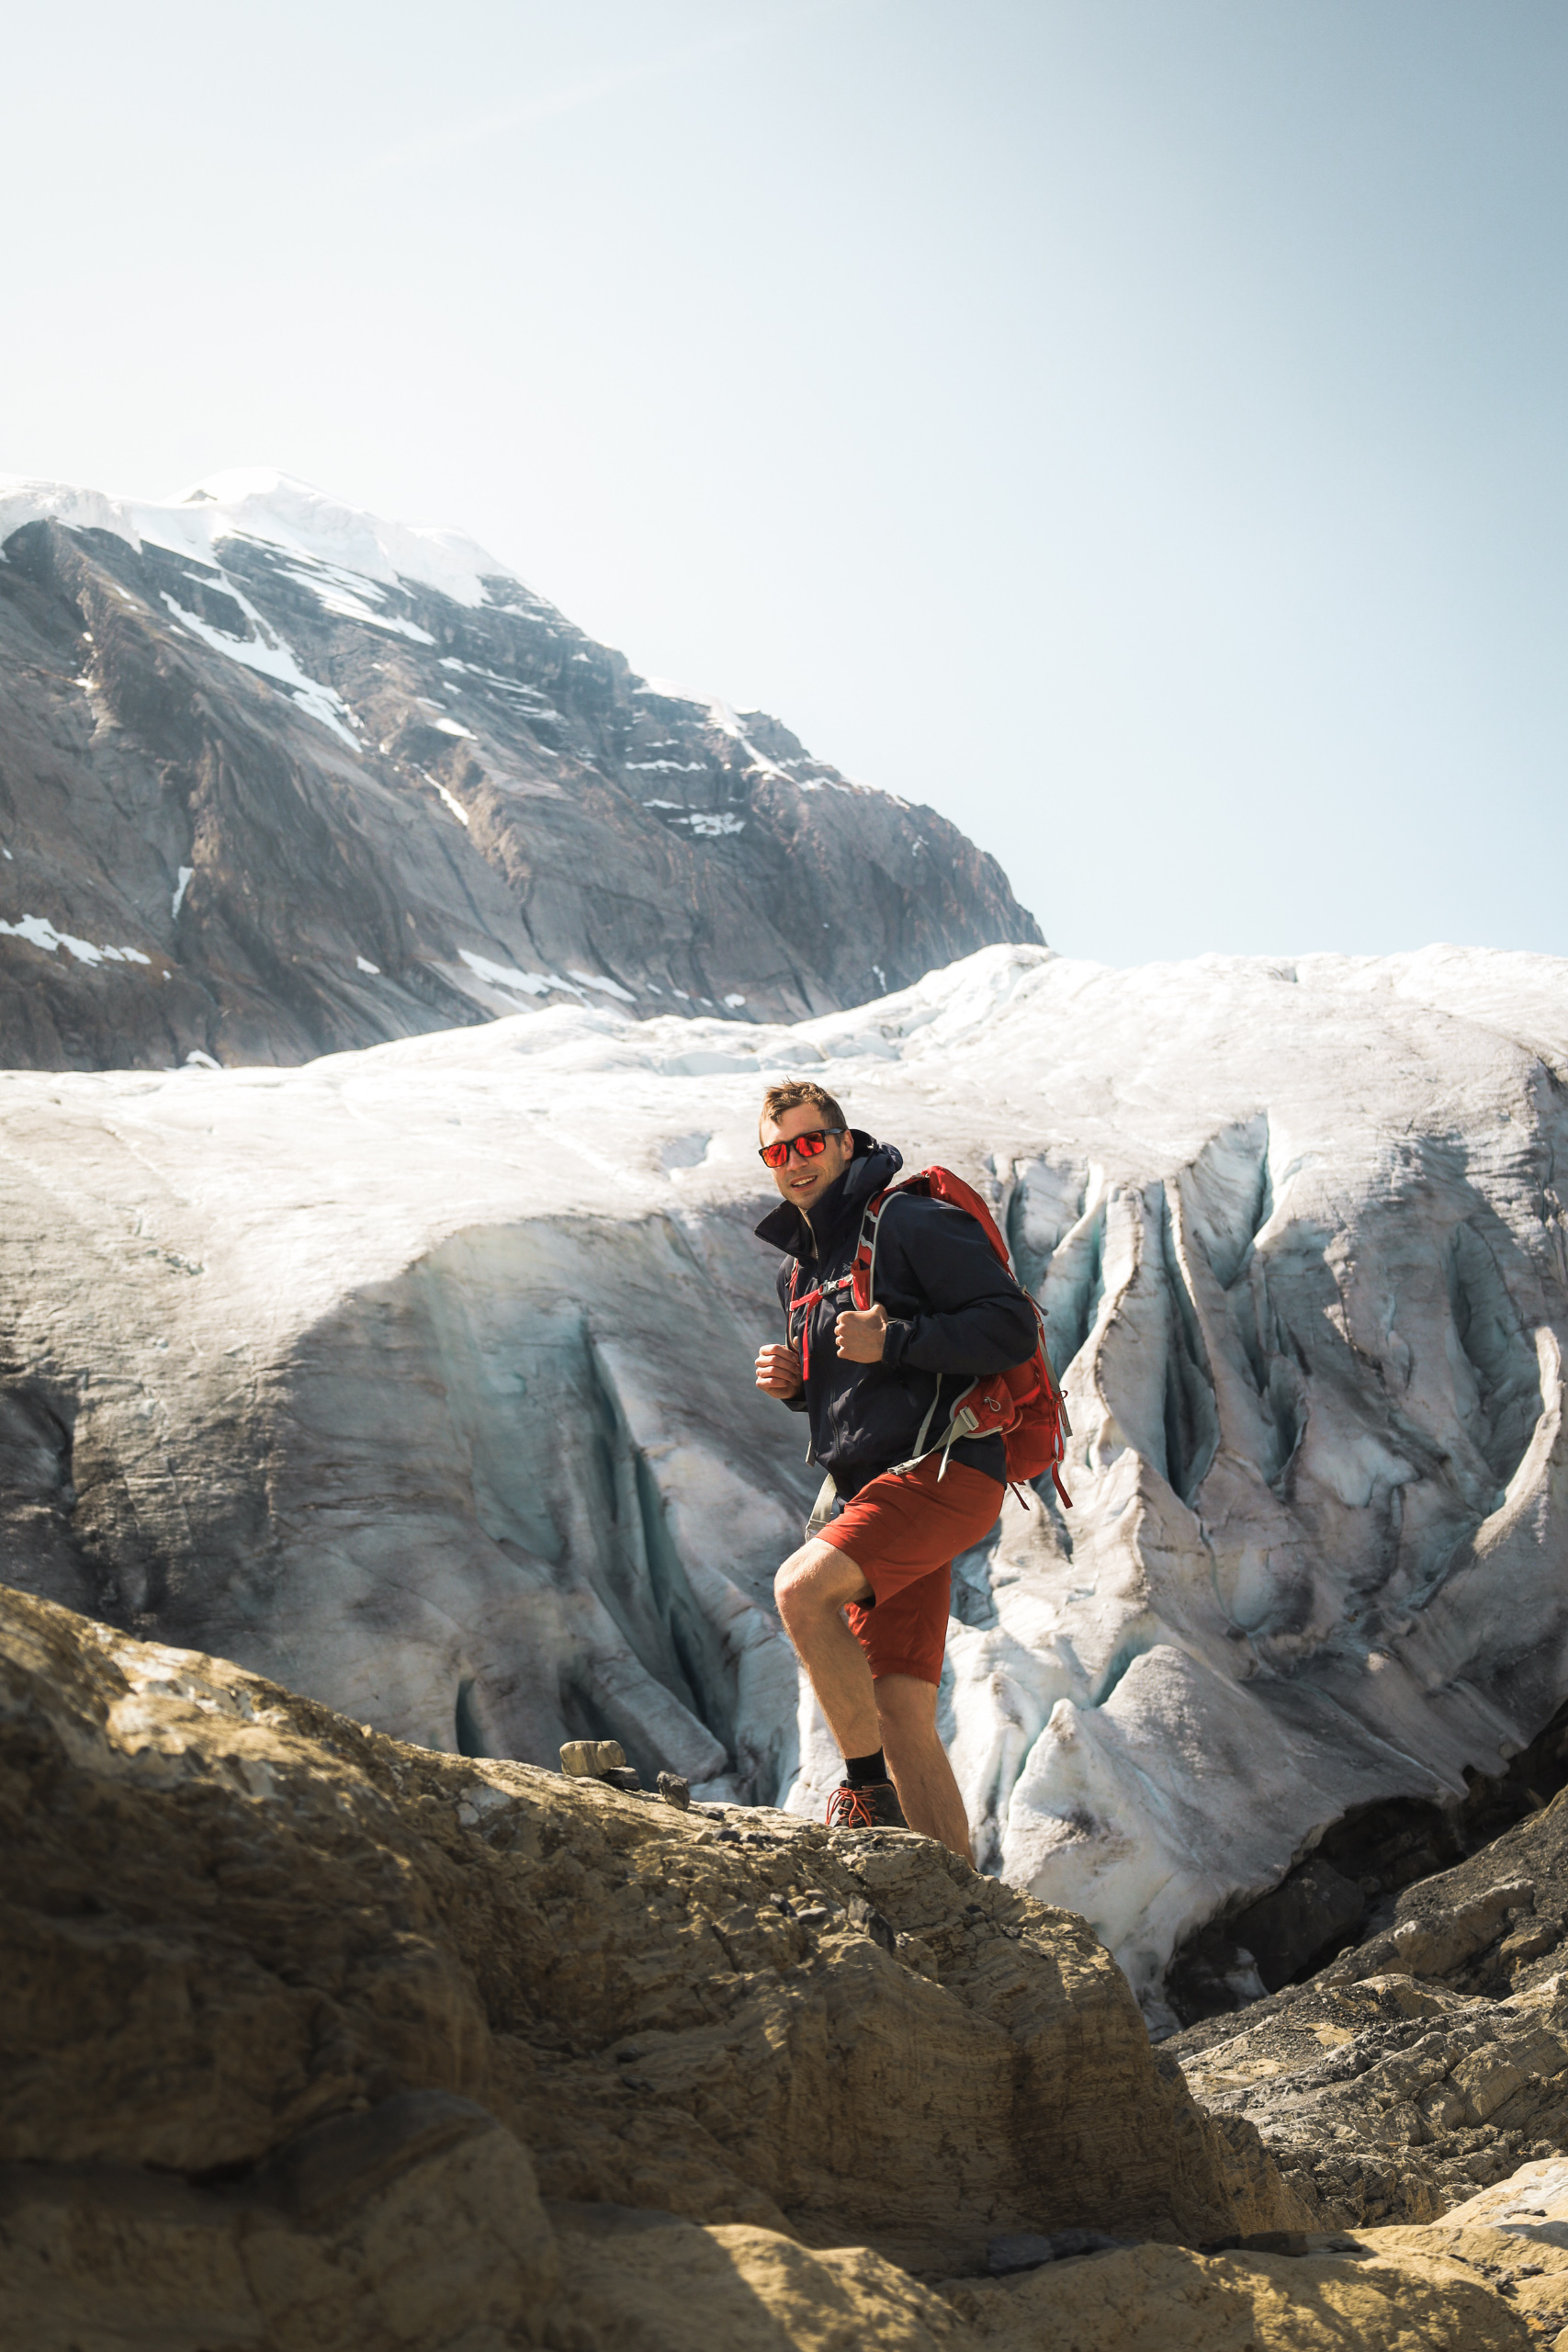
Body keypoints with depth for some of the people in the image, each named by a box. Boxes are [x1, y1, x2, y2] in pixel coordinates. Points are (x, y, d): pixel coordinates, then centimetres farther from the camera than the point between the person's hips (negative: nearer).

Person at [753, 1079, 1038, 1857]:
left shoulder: (911, 1223, -6)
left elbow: (1014, 1326, -14)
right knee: (902, 1715, 3)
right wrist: (792, 1383, 9)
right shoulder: (801, 1269, 20)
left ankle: (868, 1791, -11)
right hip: (869, 1490, 8)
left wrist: (891, 1342, -19)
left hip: (943, 1472, -8)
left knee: (801, 1587, -26)